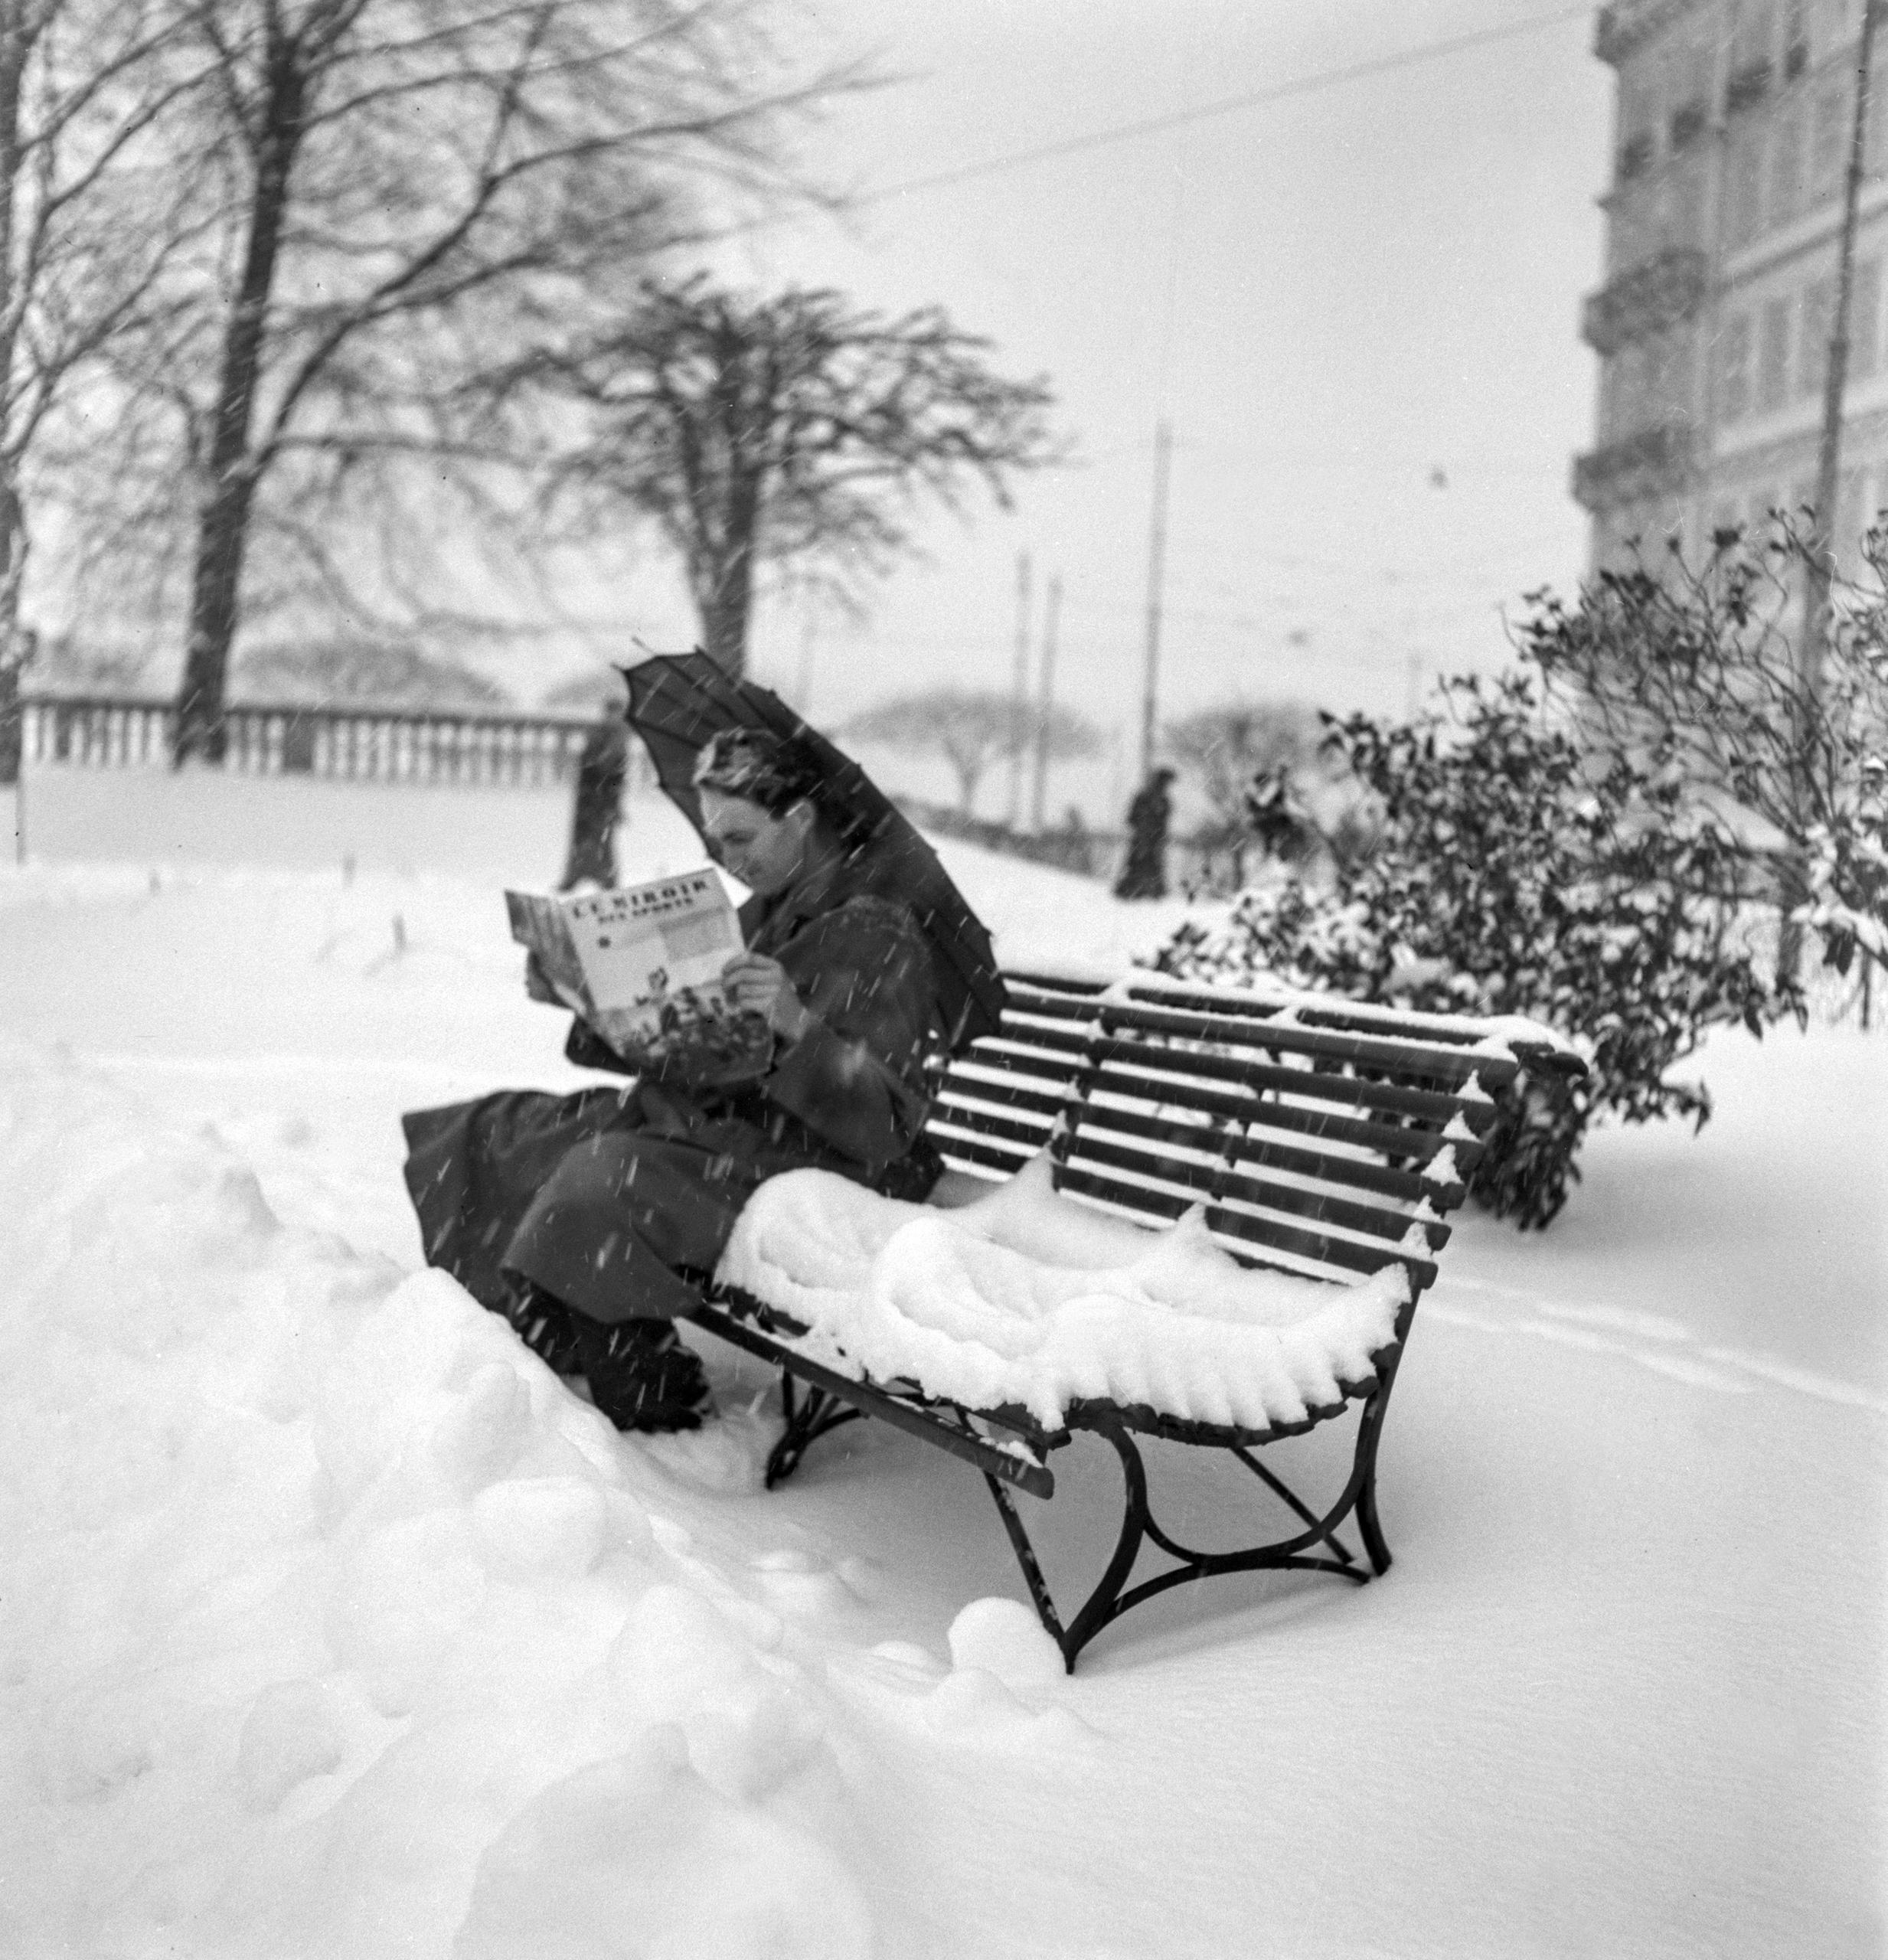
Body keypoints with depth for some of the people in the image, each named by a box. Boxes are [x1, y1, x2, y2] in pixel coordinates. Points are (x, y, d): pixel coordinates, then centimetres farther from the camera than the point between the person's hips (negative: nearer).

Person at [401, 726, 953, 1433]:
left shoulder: (879, 936, -13)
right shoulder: (765, 912, 14)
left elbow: (886, 1128, -21)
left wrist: (798, 1024, -34)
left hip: (795, 1164, -9)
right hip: (695, 1120, 9)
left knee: (603, 1178, -32)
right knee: (495, 1136, 4)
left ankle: (659, 1415, -14)